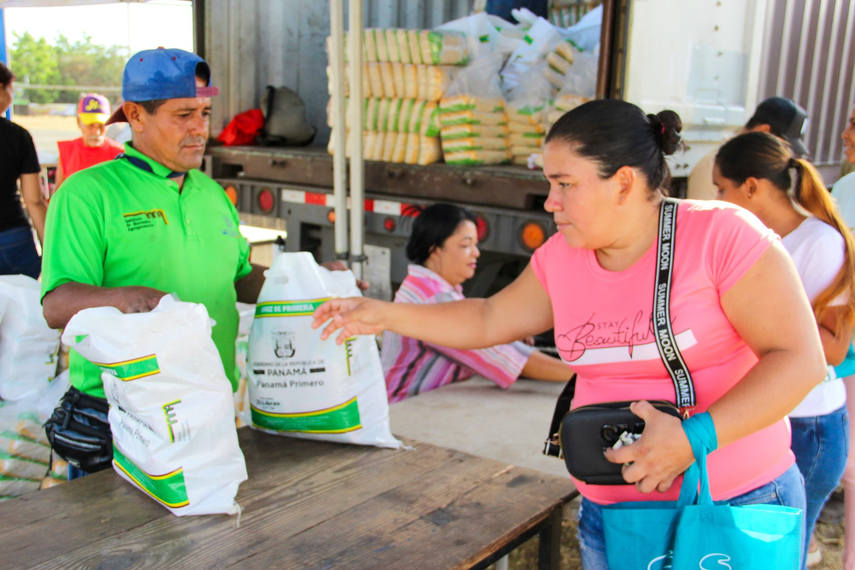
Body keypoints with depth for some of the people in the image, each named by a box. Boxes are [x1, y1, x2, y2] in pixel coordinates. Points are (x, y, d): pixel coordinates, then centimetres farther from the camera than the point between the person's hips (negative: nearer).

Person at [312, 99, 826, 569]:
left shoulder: (721, 234, -15)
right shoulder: (560, 259, 2)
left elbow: (801, 360, -17)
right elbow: (489, 321, 15)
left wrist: (695, 438, -26)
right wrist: (383, 315, 10)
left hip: (738, 508, -4)